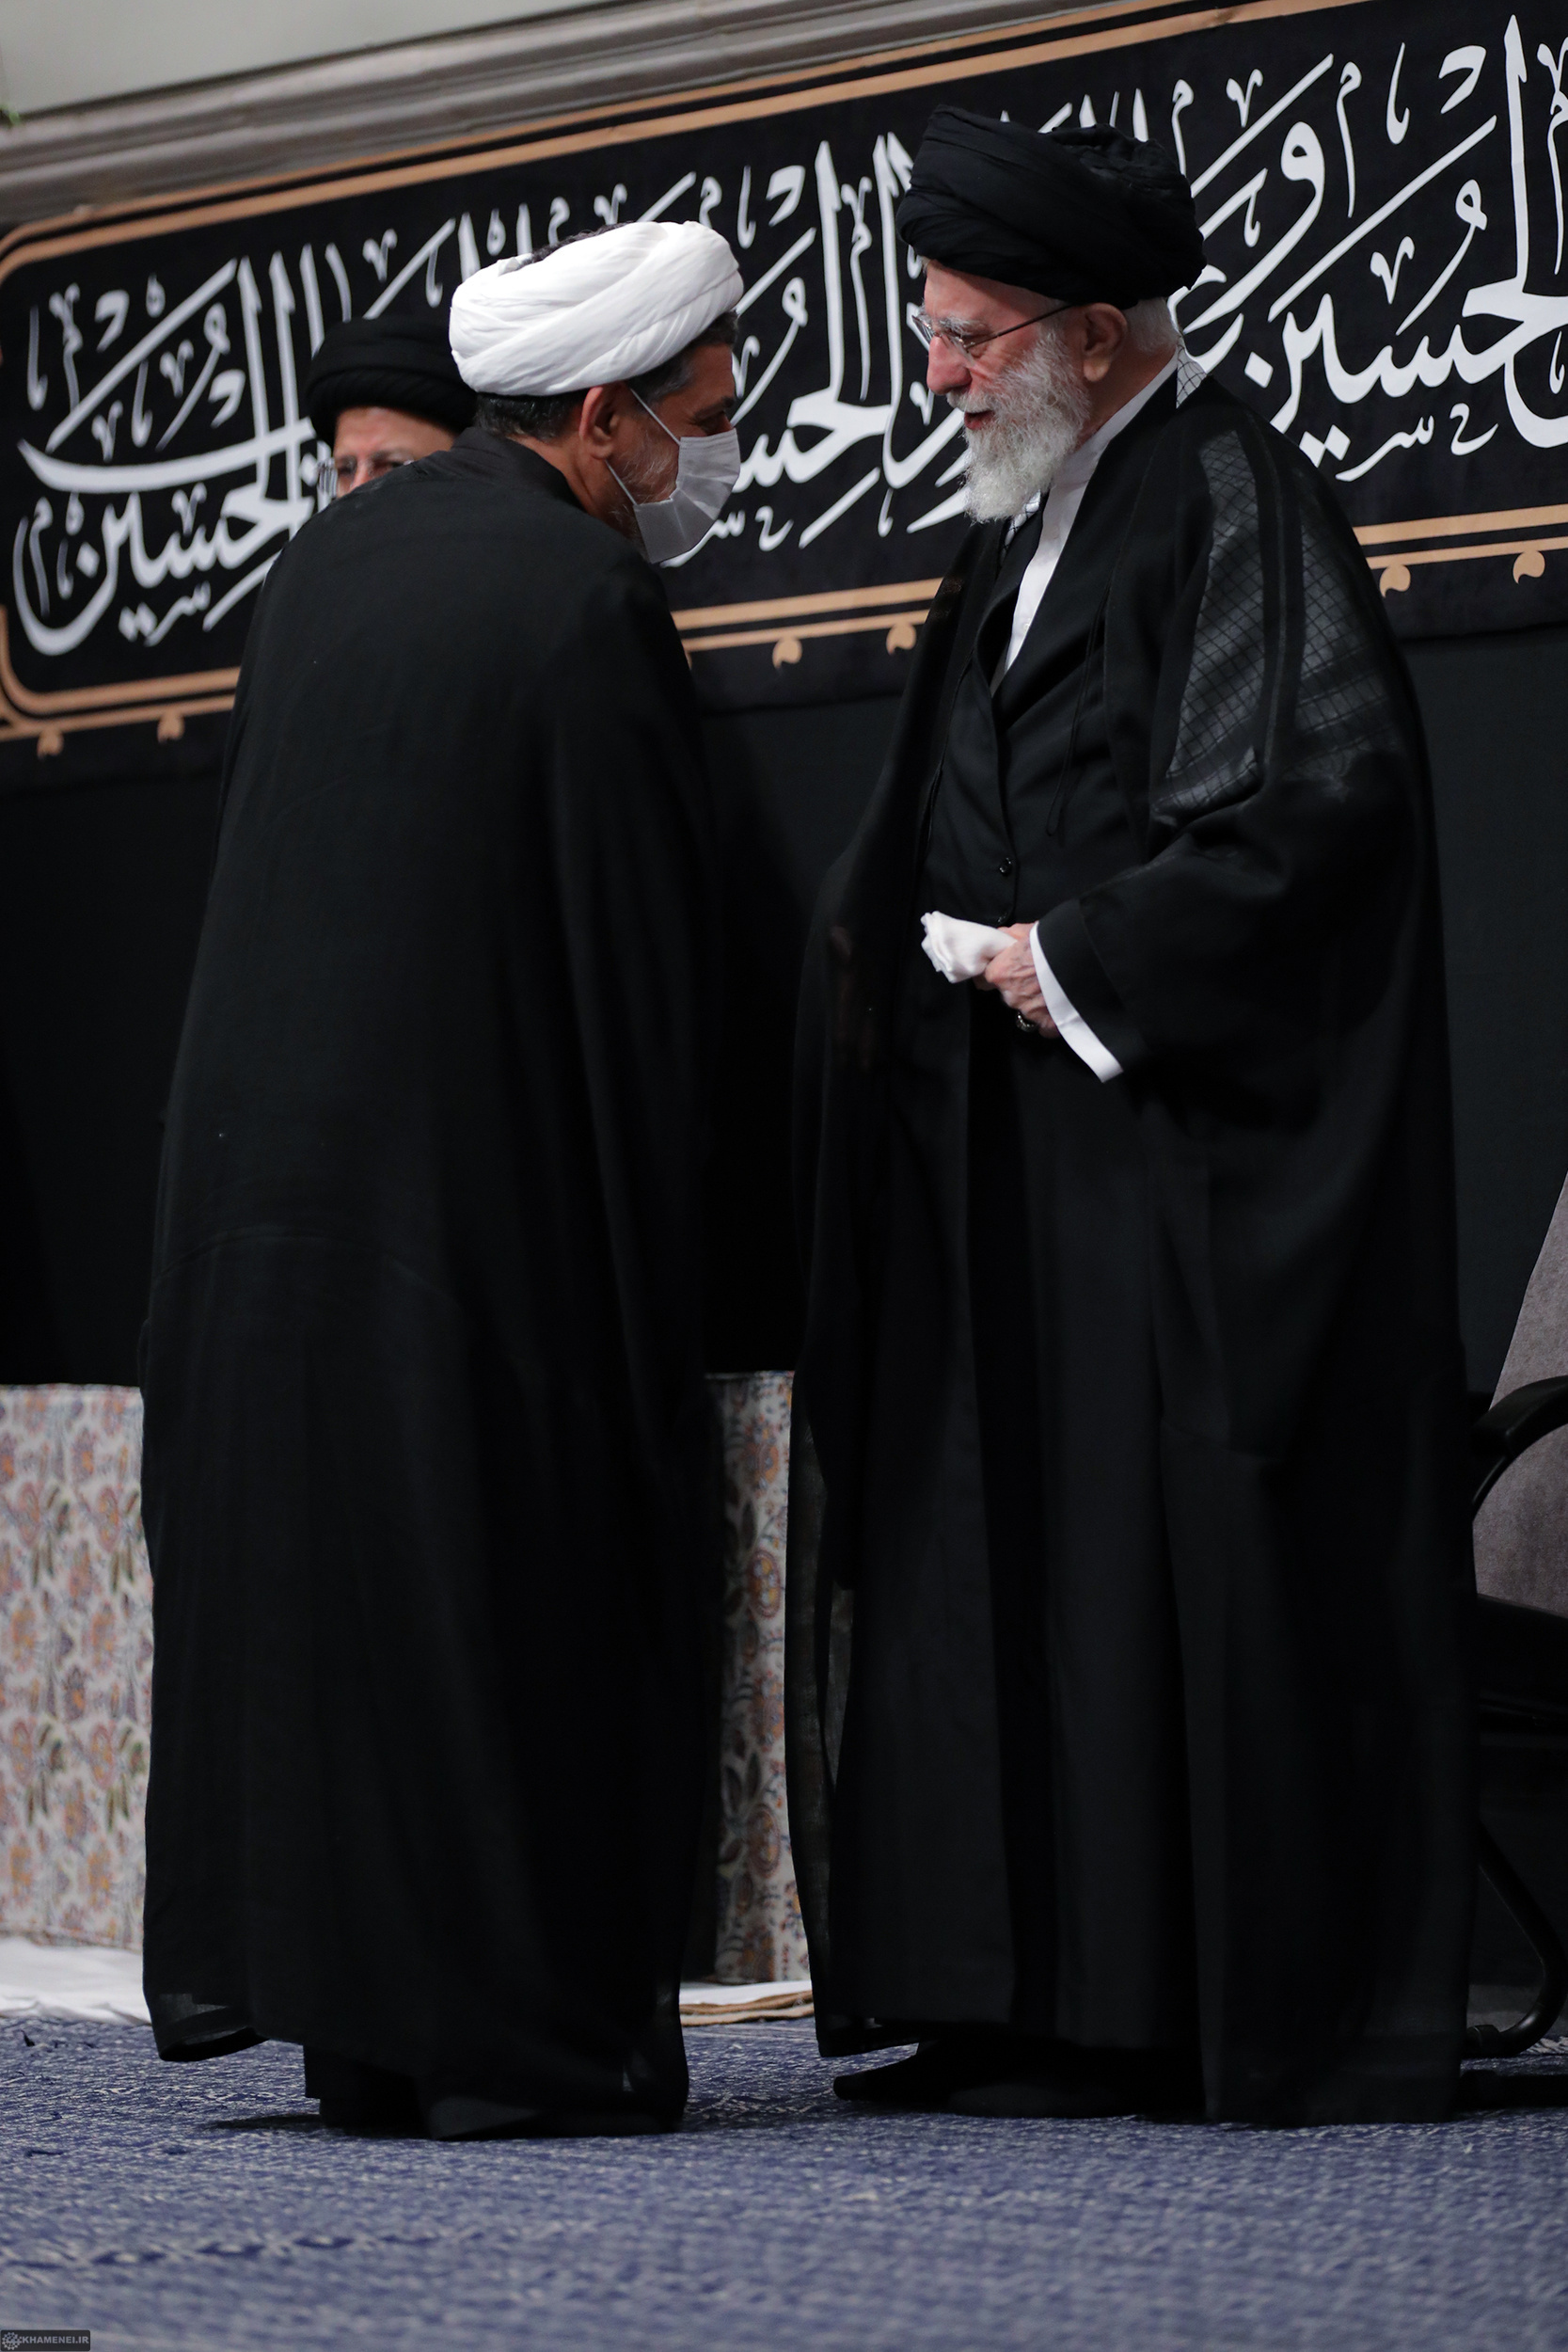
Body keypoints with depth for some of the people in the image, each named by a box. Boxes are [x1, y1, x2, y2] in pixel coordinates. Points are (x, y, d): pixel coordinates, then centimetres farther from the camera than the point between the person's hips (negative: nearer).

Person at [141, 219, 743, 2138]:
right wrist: (656, 1249, -5)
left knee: (305, 1555, 10)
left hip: (262, 1168, 7)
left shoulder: (326, 558, 10)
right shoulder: (589, 604, -13)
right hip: (480, 1174, -7)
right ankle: (508, 2031, 2)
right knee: (507, 1577, 0)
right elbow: (641, 953, -12)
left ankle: (349, 2025, 15)